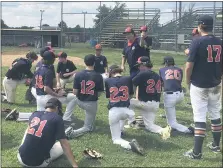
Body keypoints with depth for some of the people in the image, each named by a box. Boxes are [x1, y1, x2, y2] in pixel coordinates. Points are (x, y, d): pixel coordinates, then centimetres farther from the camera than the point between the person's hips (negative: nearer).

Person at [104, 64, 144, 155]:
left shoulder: (108, 81, 3)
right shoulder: (128, 79, 5)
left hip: (113, 112, -2)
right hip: (126, 111, 2)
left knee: (116, 139, 9)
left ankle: (129, 145, -20)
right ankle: (120, 129, 43)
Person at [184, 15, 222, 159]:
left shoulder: (197, 42, -13)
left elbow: (189, 66, -15)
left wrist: (188, 81, 1)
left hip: (199, 85, -5)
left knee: (200, 117, -3)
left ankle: (197, 152, 0)